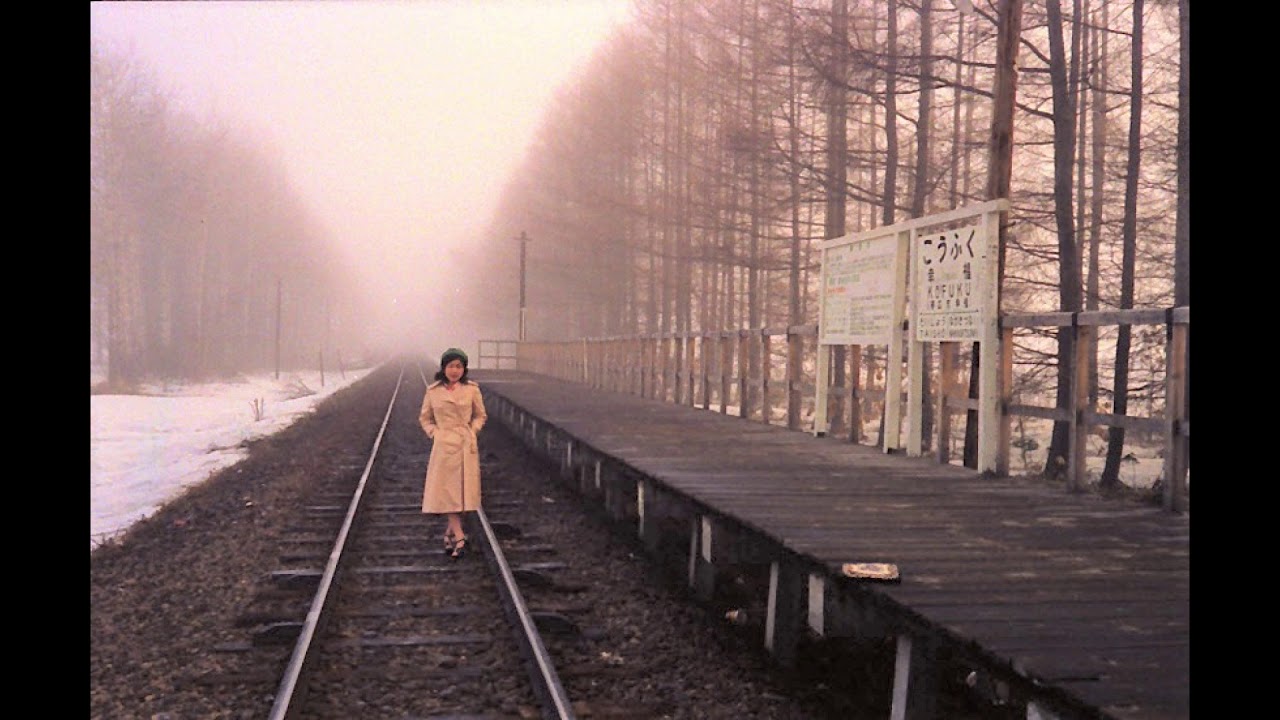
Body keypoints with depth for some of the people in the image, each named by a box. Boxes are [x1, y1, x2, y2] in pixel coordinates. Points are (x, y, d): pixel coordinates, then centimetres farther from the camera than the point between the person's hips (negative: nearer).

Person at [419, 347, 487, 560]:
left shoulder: (472, 389, 1)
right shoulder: (433, 391, 2)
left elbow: (480, 416, 13)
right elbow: (425, 418, 15)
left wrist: (471, 431, -1)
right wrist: (434, 433, 1)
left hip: (466, 446, 0)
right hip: (443, 446, 0)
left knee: (461, 491, 3)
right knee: (446, 492, -6)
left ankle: (451, 530, 21)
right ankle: (459, 537, -5)